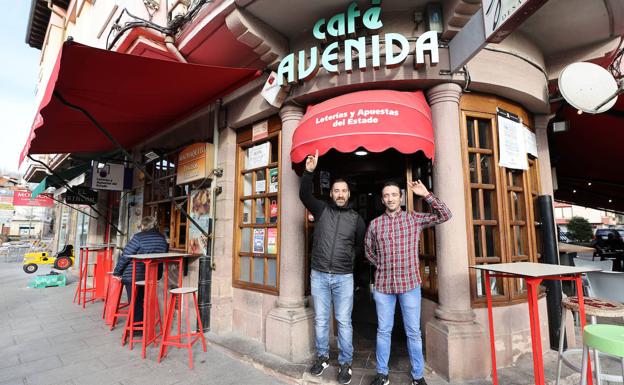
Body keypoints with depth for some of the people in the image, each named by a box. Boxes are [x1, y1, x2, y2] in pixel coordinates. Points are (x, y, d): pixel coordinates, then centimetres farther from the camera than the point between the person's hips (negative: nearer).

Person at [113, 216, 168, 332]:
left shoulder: (139, 237, -11)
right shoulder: (162, 238, 4)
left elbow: (125, 256, -11)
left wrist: (117, 272, -2)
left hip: (133, 275, -5)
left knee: (135, 302, 8)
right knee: (141, 301, 20)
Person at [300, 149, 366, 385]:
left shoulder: (356, 218, 4)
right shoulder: (321, 209, 2)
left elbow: (362, 245, 15)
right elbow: (304, 195, -13)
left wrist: (349, 256, 4)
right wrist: (309, 171, -25)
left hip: (343, 277, 0)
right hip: (319, 275, 1)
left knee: (343, 321, 7)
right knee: (321, 320, 13)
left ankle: (345, 363, 23)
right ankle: (322, 357, 31)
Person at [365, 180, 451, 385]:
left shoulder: (414, 218, 0)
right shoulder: (374, 224, 2)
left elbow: (445, 215, -6)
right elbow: (368, 251, 14)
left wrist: (426, 195, -13)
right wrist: (383, 266, 7)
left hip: (410, 283, -1)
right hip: (383, 284, 1)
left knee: (413, 332, 10)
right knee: (383, 331, 12)